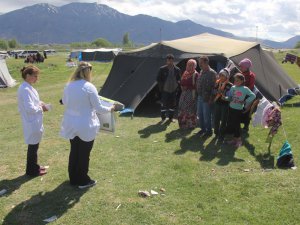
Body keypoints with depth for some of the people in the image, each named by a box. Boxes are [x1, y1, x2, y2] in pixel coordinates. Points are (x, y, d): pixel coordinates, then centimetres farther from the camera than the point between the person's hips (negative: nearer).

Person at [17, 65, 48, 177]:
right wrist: (41, 109, -12)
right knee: (33, 146, 5)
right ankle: (32, 170, 20)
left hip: (34, 122, 10)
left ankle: (34, 166, 36)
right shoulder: (25, 89, -23)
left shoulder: (28, 87, 8)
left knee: (34, 145, 21)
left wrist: (40, 103, 3)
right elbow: (29, 108, -26)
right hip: (32, 123, -10)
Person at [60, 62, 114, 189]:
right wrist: (110, 109, 5)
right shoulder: (89, 87, -18)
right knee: (84, 153, 9)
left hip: (71, 125, 6)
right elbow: (98, 108, -13)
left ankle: (73, 178, 33)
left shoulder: (68, 86, 0)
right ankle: (83, 181, 22)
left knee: (74, 151, 19)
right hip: (85, 126, -6)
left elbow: (65, 103, 14)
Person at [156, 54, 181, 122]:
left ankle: (171, 117, 25)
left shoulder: (177, 70, 1)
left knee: (172, 104, 9)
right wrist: (161, 86, -4)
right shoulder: (162, 69, -4)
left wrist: (177, 85, -2)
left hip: (173, 90, 2)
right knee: (164, 104, 2)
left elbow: (179, 79, 14)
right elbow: (158, 79, 3)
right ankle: (163, 118, 19)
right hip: (165, 90, -2)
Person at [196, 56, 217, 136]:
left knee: (206, 115, 1)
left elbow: (214, 86, -18)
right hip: (200, 96, 8)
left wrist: (211, 98, -20)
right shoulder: (201, 72, 10)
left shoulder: (212, 73, -15)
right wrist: (197, 93, 14)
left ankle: (209, 131, 16)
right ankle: (203, 128, 30)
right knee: (200, 114, 15)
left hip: (207, 98, -8)